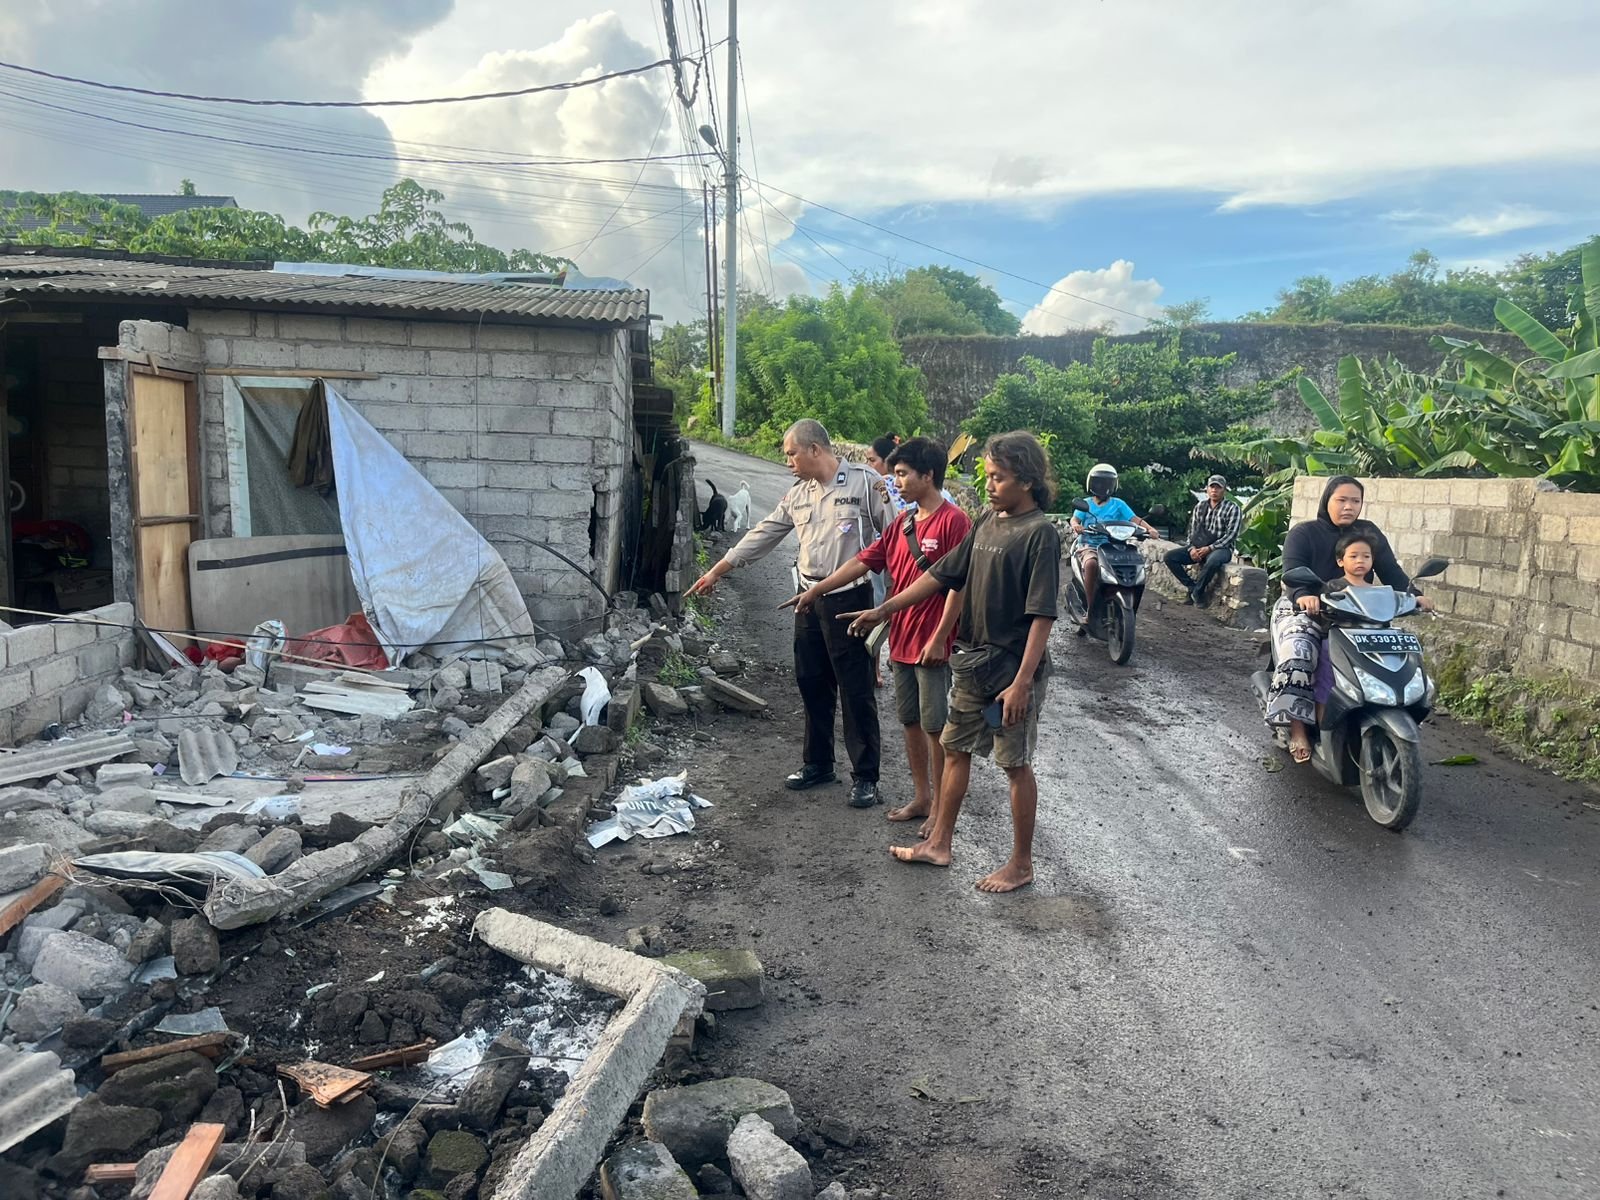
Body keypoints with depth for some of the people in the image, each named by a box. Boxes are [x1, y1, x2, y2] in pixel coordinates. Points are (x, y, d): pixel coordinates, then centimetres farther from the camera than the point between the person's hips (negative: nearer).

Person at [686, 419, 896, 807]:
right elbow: (763, 534, 16)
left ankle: (865, 777, 8)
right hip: (809, 600, 7)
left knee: (856, 690, -2)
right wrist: (716, 571, 18)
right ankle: (818, 764, 29)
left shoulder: (865, 481, -8)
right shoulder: (797, 495, 12)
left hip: (849, 599, -7)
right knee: (812, 684, 14)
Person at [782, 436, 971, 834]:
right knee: (910, 722, 14)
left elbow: (959, 584, -15)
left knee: (934, 726, 1)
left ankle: (940, 807, 13)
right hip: (901, 641, 8)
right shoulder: (903, 522, 11)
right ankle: (921, 798, 26)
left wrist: (939, 638, -18)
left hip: (932, 645, -7)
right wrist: (816, 590, 10)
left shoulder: (953, 520, -12)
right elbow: (864, 562, 13)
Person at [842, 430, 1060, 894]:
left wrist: (1022, 682, -24)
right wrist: (884, 611, 9)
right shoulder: (987, 522, 7)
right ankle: (939, 843, 31)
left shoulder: (1040, 533, -16)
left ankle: (1021, 864, 20)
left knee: (1016, 765, 5)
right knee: (955, 749, 16)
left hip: (1013, 669, -8)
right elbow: (943, 575, 11)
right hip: (972, 662, 8)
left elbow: (1042, 615, -20)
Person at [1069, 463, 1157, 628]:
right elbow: (1075, 518, -3)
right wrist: (1075, 525, -27)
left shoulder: (1118, 504, 12)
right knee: (1092, 564, -36)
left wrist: (1149, 528, -18)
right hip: (1088, 546, -2)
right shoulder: (1085, 503, 12)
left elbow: (1134, 519, 1)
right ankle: (1089, 610, -28)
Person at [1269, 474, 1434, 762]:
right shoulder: (1303, 533, -6)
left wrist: (1414, 595, -21)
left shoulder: (1370, 533, 8)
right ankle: (1298, 730, -26)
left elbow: (1391, 571, -1)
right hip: (1305, 611, -4)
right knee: (1298, 656, -32)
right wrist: (1303, 595, -43)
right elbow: (1292, 572, -21)